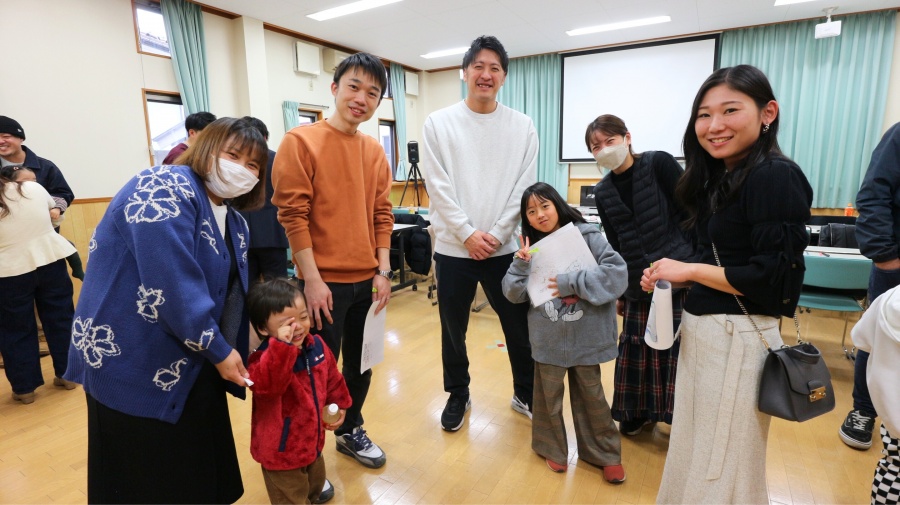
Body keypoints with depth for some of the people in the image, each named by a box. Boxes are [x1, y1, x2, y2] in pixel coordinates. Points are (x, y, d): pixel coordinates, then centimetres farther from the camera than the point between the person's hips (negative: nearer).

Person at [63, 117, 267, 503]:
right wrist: (217, 350, -19)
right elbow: (173, 288, -28)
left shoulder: (233, 222, 8)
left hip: (190, 368, 9)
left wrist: (235, 352, 5)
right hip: (133, 366, -8)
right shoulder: (166, 189, -20)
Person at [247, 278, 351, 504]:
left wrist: (339, 405, 12)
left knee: (315, 485, 32)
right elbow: (265, 385, -51)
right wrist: (283, 346, -60)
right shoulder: (265, 358, -29)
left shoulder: (316, 344, -8)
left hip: (312, 440, 7)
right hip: (282, 449, -6)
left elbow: (332, 377, 8)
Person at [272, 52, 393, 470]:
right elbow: (292, 214, -12)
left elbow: (382, 215, 10)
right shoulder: (300, 141, -8)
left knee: (362, 364, 18)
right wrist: (312, 280, -15)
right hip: (325, 283, -5)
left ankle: (350, 431, 41)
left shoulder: (375, 151, 9)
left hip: (367, 281, 6)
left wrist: (383, 270, 3)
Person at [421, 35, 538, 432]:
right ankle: (458, 395, 35)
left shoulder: (523, 126, 4)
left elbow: (524, 188, -1)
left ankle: (525, 395, 34)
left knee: (520, 328, 11)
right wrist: (468, 234, -12)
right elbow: (438, 187, -5)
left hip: (505, 248, 1)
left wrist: (496, 235, -9)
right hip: (453, 248, 0)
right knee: (453, 331, 13)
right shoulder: (438, 123, 1)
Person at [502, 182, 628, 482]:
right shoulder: (531, 247, 0)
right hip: (548, 338, 2)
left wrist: (573, 282, -21)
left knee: (591, 395, 15)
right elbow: (514, 294, -1)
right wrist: (522, 265, -17)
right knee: (549, 394, 15)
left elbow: (618, 272, -17)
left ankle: (605, 453, 36)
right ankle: (552, 448, 38)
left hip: (585, 337, -1)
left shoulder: (587, 236, -9)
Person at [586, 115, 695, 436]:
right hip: (639, 283, 4)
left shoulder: (659, 164, -7)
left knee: (677, 350, 4)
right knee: (636, 349, 10)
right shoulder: (603, 192, 6)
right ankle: (639, 412, 31)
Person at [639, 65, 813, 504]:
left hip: (738, 337, -8)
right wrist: (670, 277, 2)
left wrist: (688, 271, -14)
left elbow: (772, 278, -20)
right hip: (700, 329, 8)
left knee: (721, 469, 9)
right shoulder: (718, 178, 10)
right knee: (694, 455, 21)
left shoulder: (776, 177, -15)